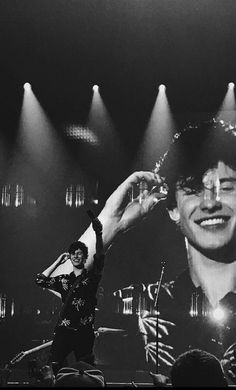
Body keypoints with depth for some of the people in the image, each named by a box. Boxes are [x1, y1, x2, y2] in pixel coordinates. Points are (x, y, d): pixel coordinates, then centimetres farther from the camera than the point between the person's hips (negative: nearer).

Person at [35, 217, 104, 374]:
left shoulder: (91, 277, 7)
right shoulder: (64, 279, 16)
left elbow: (100, 257, -8)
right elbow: (40, 280, 9)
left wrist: (98, 234, -18)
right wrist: (58, 262, 10)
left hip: (85, 331, -2)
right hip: (64, 329, 2)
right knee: (53, 365, -10)